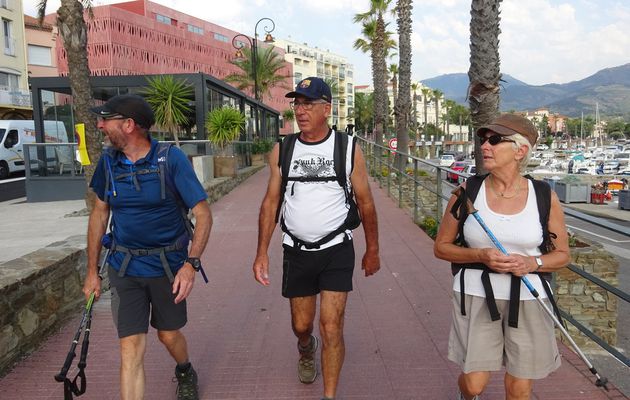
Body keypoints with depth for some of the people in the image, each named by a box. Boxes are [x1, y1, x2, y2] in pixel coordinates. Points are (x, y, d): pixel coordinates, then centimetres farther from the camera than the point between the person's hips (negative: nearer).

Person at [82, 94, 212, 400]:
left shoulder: (171, 159, -14)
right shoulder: (109, 161, -1)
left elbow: (203, 214, -14)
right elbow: (100, 213, 10)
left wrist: (191, 264, -26)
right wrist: (92, 271, 9)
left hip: (169, 264, -2)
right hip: (124, 268, 2)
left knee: (169, 335, 16)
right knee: (131, 349, -2)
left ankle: (185, 374, 50)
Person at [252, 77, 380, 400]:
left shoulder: (348, 149, -5)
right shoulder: (282, 150, 1)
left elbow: (365, 203, 3)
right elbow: (271, 202, 5)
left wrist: (372, 250, 7)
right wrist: (262, 252, 0)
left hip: (337, 251, -2)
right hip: (296, 251, 3)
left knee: (331, 328, -5)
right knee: (301, 324, 16)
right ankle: (306, 349, 52)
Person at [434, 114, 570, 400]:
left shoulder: (544, 197, -4)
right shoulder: (467, 192, -5)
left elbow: (562, 255, 6)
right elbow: (441, 247, 1)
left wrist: (532, 263, -15)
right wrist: (481, 255, -16)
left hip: (528, 299, 1)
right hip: (476, 295, 0)